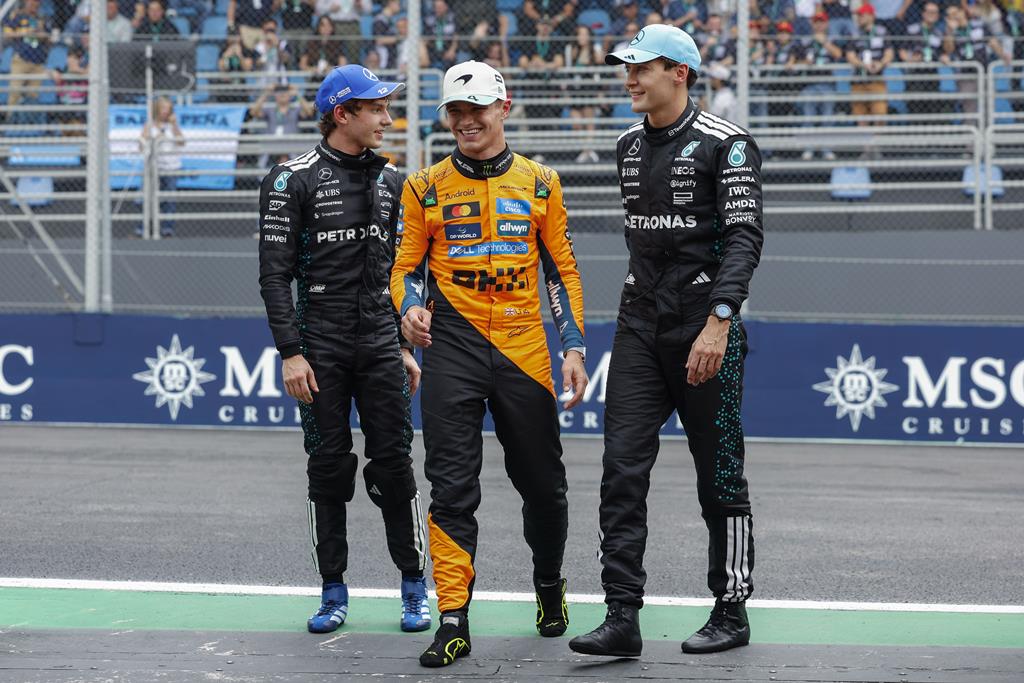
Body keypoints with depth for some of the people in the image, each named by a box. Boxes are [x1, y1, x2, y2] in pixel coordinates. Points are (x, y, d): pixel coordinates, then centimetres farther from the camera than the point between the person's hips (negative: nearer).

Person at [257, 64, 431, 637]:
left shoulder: (390, 181, 11)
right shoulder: (293, 180, -4)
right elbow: (275, 273, -6)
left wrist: (407, 345, 13)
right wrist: (290, 352, -12)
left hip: (381, 347, 3)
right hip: (321, 349, -3)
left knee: (394, 463, -1)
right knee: (329, 467, 3)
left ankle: (415, 587, 8)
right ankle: (334, 592, 12)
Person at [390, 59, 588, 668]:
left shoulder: (540, 182, 8)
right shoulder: (426, 187, 6)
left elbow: (562, 270, 11)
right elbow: (406, 267, 9)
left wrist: (574, 348, 3)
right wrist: (410, 308, -13)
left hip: (524, 348, 1)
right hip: (453, 348, -1)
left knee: (543, 483, 8)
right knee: (452, 486, -7)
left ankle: (550, 583, 35)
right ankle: (453, 622, -6)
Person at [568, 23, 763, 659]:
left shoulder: (726, 143, -9)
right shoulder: (630, 146, 13)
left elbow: (745, 237, -16)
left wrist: (718, 322, -25)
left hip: (706, 328, -6)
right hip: (640, 325, 6)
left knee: (720, 476, 3)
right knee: (622, 468, -5)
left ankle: (732, 611, 16)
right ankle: (623, 618, -7)